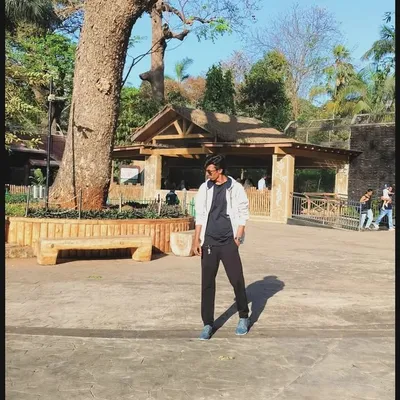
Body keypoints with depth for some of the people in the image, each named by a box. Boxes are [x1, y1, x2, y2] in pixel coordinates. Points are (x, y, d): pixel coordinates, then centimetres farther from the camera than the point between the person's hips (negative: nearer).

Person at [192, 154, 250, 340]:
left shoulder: (235, 188, -3)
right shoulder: (205, 188, 5)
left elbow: (243, 214, 0)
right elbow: (200, 215, 7)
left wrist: (238, 238, -7)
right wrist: (196, 239, 0)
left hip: (228, 242, -2)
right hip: (209, 242, 3)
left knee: (237, 280, 3)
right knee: (207, 283, 3)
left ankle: (243, 318, 24)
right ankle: (208, 324, 12)